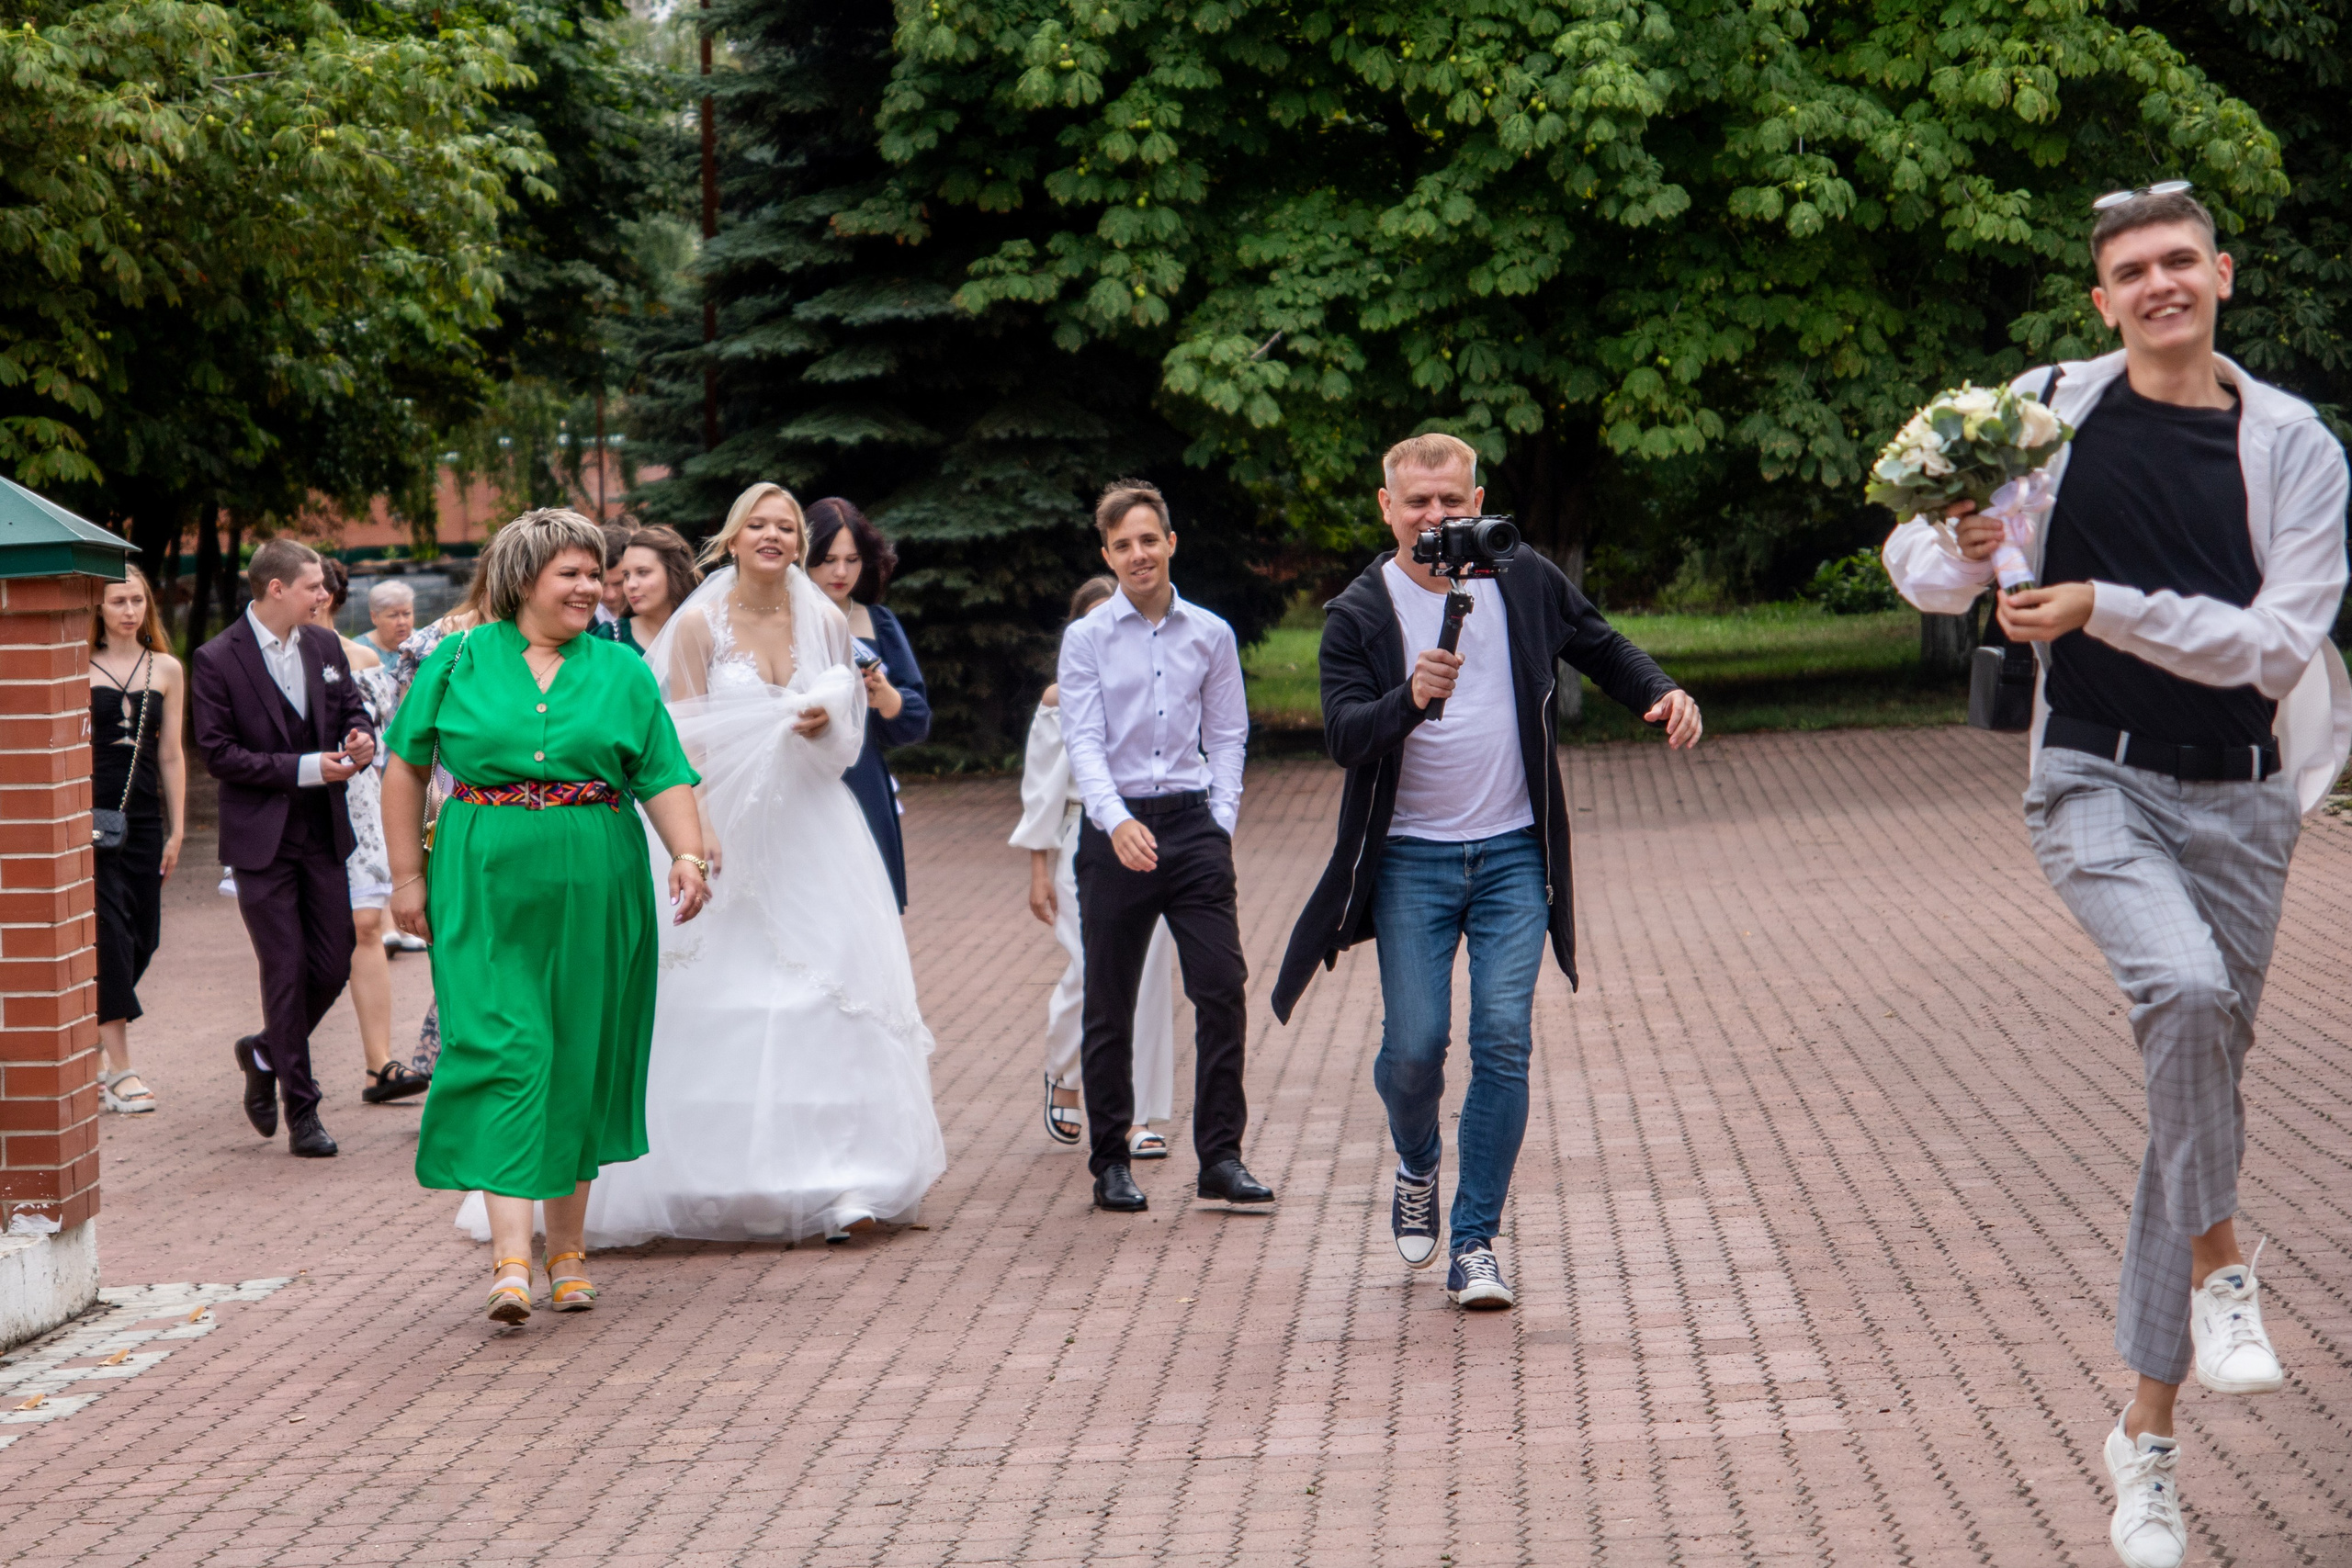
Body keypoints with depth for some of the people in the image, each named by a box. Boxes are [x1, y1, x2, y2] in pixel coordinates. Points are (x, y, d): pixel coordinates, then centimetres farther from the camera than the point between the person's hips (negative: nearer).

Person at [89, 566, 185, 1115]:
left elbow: (170, 755, 11)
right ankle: (119, 1068, -7)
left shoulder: (165, 669, 10)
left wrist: (176, 830, 9)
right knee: (109, 931, -9)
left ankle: (95, 1042, 24)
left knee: (143, 936, 5)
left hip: (142, 816, 4)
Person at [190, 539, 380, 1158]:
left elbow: (353, 709, 18)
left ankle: (266, 1053, 32)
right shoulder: (217, 661, -10)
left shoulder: (324, 646, 7)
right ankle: (301, 1108, 5)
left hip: (324, 831, 5)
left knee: (334, 964, 5)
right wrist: (305, 768, -18)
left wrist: (360, 737, -7)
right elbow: (218, 752, -12)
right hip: (261, 839, -5)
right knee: (286, 971, -4)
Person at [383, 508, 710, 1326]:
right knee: (501, 1053, -11)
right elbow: (406, 767, 9)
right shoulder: (459, 661, 5)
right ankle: (512, 1259, -16)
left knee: (580, 1060, 7)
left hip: (594, 888, 2)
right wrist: (408, 875, 4)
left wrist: (687, 854, -14)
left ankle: (567, 1247, 21)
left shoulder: (621, 671, 8)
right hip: (485, 886, -2)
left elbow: (665, 778, 3)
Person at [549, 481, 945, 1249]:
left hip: (811, 832, 3)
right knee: (721, 1002, -4)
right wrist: (698, 835, -18)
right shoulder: (699, 625, -1)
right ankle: (722, 1184, 3)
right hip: (728, 830, -2)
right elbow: (684, 741, -5)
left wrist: (823, 724, -9)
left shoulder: (825, 623, 7)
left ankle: (841, 1183, -5)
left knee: (831, 993, -5)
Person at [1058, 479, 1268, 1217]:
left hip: (1193, 823, 2)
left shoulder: (1210, 635, 7)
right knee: (1109, 1005, 4)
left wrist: (1221, 823, 0)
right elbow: (1084, 742, -7)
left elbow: (1228, 736, 12)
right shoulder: (1087, 639, 0)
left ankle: (1221, 1158, 0)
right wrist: (1117, 821, -22)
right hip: (1116, 830, -1)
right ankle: (1111, 1163, 14)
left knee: (1222, 989, -6)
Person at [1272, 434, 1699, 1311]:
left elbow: (1600, 648, 20)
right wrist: (1411, 698, -35)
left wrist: (1659, 694, 2)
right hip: (1411, 859, -1)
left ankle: (1475, 1241, 0)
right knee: (1414, 1047, -7)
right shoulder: (1359, 615, -6)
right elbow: (1343, 736, -17)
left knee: (1503, 1042, -8)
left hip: (1514, 853, 1)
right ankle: (1417, 1171, 27)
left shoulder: (1524, 582, 2)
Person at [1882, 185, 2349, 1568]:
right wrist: (1958, 547, -18)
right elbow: (1925, 575, 6)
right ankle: (2221, 1262, -9)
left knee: (2201, 1061, 5)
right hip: (2098, 782, -2)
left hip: (2239, 796, 2)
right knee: (2185, 987, -32)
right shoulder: (2049, 411, -2)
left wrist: (2105, 608, -19)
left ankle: (2149, 1433, 16)